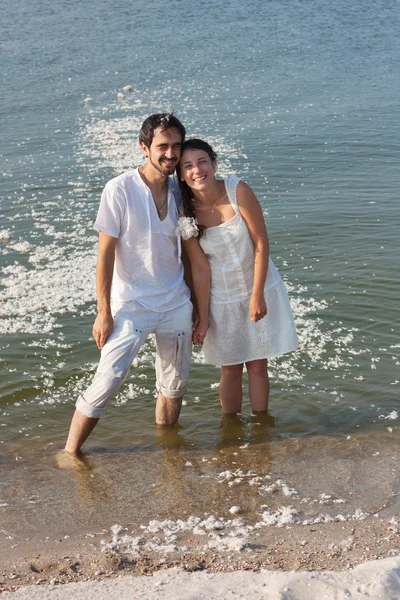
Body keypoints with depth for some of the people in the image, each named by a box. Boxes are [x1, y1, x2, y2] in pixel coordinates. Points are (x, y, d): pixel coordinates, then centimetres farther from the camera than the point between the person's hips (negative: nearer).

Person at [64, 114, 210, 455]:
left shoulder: (180, 193, 1)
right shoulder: (120, 190, -13)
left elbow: (197, 261, 7)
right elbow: (105, 255, -11)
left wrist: (203, 316, 7)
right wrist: (104, 313, -13)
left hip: (176, 304, 5)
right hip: (131, 305, -5)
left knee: (174, 384, 13)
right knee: (107, 383, -11)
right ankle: (70, 453, 4)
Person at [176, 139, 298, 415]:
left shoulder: (238, 191, -17)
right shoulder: (185, 211, -11)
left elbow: (261, 244, -14)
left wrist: (257, 295, -15)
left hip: (258, 290, -1)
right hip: (222, 299, 1)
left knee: (258, 366, 8)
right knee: (231, 370, 9)